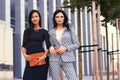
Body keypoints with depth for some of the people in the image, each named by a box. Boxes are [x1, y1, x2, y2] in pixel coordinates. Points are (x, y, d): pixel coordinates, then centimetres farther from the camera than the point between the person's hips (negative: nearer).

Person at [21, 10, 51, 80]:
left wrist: (44, 56, -17)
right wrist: (24, 54, -9)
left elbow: (48, 46, 0)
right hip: (30, 60, 2)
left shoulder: (44, 32, 6)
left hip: (40, 59, -2)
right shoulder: (27, 31, 14)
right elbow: (24, 45, 10)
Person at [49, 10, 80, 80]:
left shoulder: (69, 30, 8)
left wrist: (65, 48, -8)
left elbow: (77, 44, 6)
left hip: (67, 59, -1)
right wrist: (51, 48, -8)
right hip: (54, 59, 1)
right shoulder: (51, 32, 11)